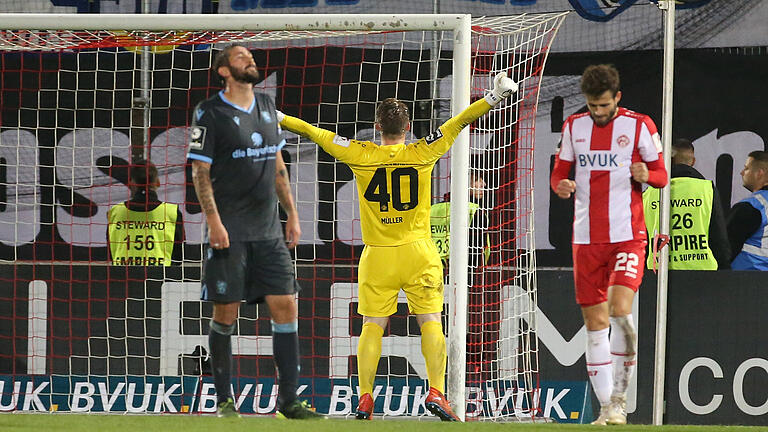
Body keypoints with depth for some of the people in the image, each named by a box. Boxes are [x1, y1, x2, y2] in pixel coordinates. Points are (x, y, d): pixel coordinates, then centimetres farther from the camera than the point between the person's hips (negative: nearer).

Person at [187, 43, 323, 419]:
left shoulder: (267, 106, 14)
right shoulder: (210, 113, -4)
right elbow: (200, 172, -7)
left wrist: (291, 213, 16)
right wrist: (214, 221, -15)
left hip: (268, 230, 5)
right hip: (229, 232, -5)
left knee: (286, 307, -2)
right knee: (225, 314, -1)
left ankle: (288, 399, 2)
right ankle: (224, 400, 8)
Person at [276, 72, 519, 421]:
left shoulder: (361, 156, -4)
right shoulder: (422, 153, -5)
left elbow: (316, 133, 6)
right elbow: (459, 123, -2)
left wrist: (280, 119, 18)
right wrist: (494, 97, 3)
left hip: (377, 257, 1)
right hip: (418, 254, -1)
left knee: (372, 325, 5)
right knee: (430, 321, 2)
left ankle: (365, 398, -1)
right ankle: (436, 392, -9)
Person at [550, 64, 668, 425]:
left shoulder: (639, 126, 0)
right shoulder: (574, 127, 9)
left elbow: (661, 175, 4)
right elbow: (559, 172, 15)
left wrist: (646, 175, -19)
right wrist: (561, 186, -8)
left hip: (628, 236, -4)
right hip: (586, 239, 4)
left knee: (620, 310, -21)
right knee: (595, 321, 3)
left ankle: (620, 394, -8)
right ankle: (607, 407, 9)